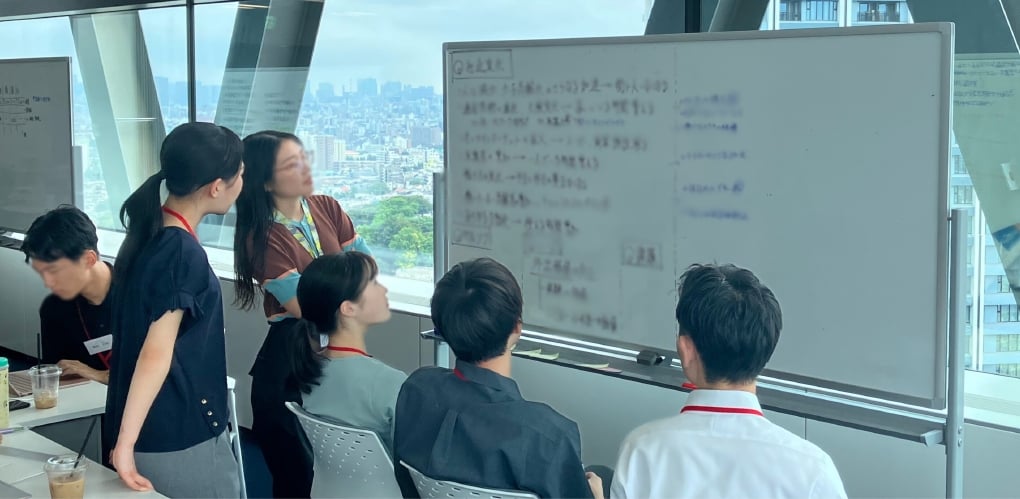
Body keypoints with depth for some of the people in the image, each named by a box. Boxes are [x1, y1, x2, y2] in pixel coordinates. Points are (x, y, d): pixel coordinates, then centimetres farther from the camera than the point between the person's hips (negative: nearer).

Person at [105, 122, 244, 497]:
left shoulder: (148, 232, 6)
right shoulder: (184, 254, -21)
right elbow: (158, 353, -25)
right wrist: (125, 443, -26)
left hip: (150, 429, 9)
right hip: (179, 438, -9)